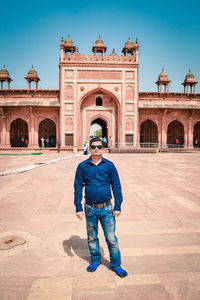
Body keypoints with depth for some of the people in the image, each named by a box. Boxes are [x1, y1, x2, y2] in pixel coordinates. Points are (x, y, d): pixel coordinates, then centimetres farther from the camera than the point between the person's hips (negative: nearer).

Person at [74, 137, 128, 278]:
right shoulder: (83, 166, -2)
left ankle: (116, 264, 24)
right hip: (90, 208, 1)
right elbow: (78, 188, 2)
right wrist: (78, 208, -1)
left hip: (106, 208, -1)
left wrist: (118, 206, -3)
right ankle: (95, 260, 38)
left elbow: (116, 186, 1)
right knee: (92, 237, 16)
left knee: (111, 238, 4)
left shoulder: (109, 165, -2)